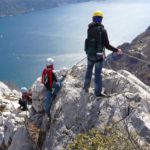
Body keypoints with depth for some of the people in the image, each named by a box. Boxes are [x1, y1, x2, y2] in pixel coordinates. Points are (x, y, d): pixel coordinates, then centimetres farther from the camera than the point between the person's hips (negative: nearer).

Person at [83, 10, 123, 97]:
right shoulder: (102, 30, -17)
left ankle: (86, 87, 38)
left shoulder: (89, 29, -3)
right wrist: (116, 50, -6)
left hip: (90, 54, 5)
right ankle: (98, 92, 14)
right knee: (98, 74, 6)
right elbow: (107, 45, -18)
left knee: (89, 71, 23)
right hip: (99, 55, -5)